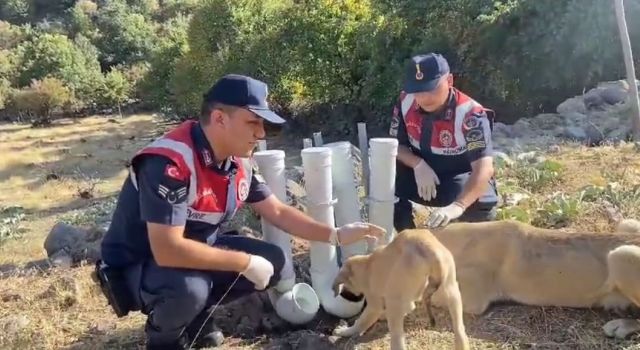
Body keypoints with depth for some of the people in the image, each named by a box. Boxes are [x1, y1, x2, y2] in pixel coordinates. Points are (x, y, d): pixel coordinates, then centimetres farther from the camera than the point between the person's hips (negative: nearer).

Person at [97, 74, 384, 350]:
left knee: (272, 261, -3)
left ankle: (196, 315, 14)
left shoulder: (239, 162, -6)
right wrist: (246, 263, -28)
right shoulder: (169, 163, -32)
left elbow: (278, 212, 5)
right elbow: (168, 250, -37)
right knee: (189, 288, -37)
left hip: (196, 251, 8)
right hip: (135, 267, -7)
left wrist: (336, 235, -4)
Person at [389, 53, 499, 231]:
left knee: (477, 205, -35)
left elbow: (484, 169, -39)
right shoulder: (406, 102, -12)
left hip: (461, 180, -3)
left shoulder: (470, 114, -28)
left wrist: (457, 206, -56)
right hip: (423, 175, 4)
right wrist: (418, 165, -26)